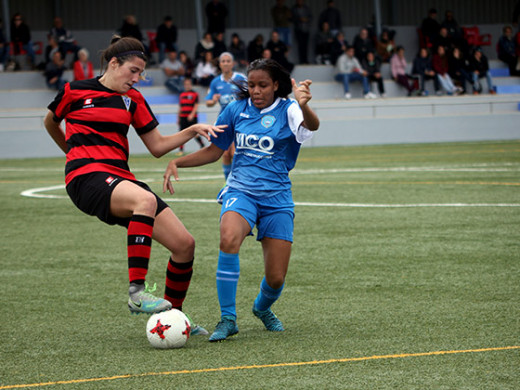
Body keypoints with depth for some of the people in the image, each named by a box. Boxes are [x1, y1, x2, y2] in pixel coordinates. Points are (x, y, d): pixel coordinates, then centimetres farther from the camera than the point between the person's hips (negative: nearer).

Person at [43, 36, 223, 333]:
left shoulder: (133, 99, 17)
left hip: (121, 179, 6)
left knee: (185, 243, -5)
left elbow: (157, 146, 18)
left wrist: (193, 130, 5)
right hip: (87, 177, -6)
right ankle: (137, 291, -41)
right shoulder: (75, 92, 4)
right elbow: (51, 122, 24)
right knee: (145, 199, -39)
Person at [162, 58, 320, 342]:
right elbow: (214, 151, 16)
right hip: (240, 191, 1)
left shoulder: (287, 110, -5)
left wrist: (303, 105, -52)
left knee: (276, 278, -3)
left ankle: (262, 308, 36)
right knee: (229, 239, -33)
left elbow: (312, 125, -29)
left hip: (277, 198, -1)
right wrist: (177, 162, 1)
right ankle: (227, 319, -23)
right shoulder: (236, 110, 4)